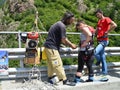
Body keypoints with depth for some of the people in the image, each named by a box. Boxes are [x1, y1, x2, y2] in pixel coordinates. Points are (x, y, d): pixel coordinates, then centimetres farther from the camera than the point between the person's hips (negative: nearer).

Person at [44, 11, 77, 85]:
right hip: (52, 47, -10)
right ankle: (65, 80, 2)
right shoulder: (62, 26, -19)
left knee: (51, 64, 18)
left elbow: (64, 38, 14)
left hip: (49, 46, 10)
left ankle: (51, 79, 30)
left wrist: (71, 44, 6)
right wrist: (71, 45, -2)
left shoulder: (60, 24, 12)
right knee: (58, 64, -4)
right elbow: (63, 40, -17)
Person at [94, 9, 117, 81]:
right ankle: (105, 75, 11)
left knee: (96, 52, -28)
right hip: (99, 41, 8)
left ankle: (99, 61, 5)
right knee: (103, 58, 7)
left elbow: (114, 25, -23)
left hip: (104, 41, -8)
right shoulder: (99, 21, 19)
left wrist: (107, 32, -19)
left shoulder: (106, 19, -6)